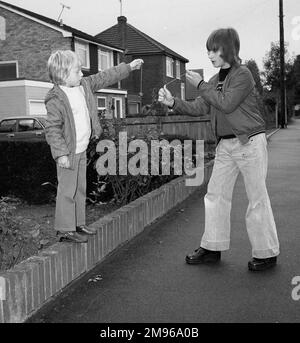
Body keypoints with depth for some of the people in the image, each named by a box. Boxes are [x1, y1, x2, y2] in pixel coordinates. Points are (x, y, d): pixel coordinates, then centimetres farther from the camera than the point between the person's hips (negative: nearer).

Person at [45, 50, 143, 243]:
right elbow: (52, 129, -19)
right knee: (67, 190, -3)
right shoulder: (55, 100, -18)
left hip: (82, 150, 8)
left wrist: (128, 67, 18)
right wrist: (61, 153, -24)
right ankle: (65, 230, 6)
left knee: (80, 189, 15)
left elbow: (105, 77, 15)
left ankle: (78, 224, 26)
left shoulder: (84, 85, 5)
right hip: (68, 152, -8)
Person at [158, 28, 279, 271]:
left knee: (257, 198, -2)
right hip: (225, 145, 8)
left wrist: (201, 84, -13)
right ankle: (213, 248, 18)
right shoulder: (216, 80, 12)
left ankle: (267, 253, 10)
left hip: (250, 142, -8)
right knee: (215, 195, 7)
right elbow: (199, 108, 6)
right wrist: (173, 103, -7)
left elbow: (227, 104, -21)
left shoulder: (243, 75, -10)